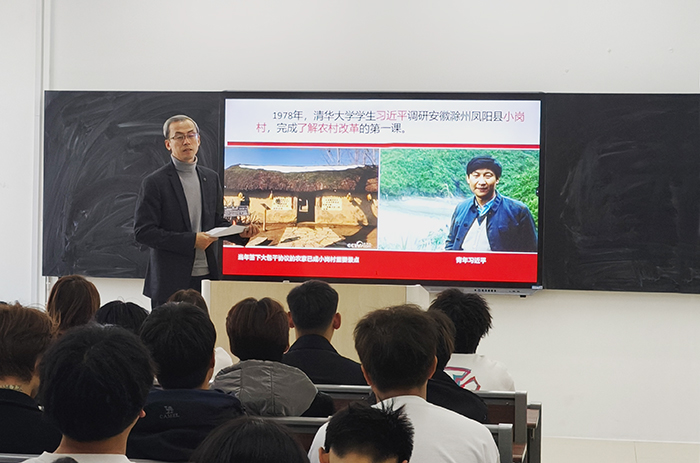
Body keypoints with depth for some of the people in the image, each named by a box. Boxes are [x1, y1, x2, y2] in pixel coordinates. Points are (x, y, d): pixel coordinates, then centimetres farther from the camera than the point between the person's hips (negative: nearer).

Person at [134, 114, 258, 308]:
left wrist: (240, 233, -1)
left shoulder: (211, 178, 14)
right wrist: (191, 240, -15)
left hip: (207, 277, 5)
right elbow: (143, 231, -10)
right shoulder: (154, 183, -4)